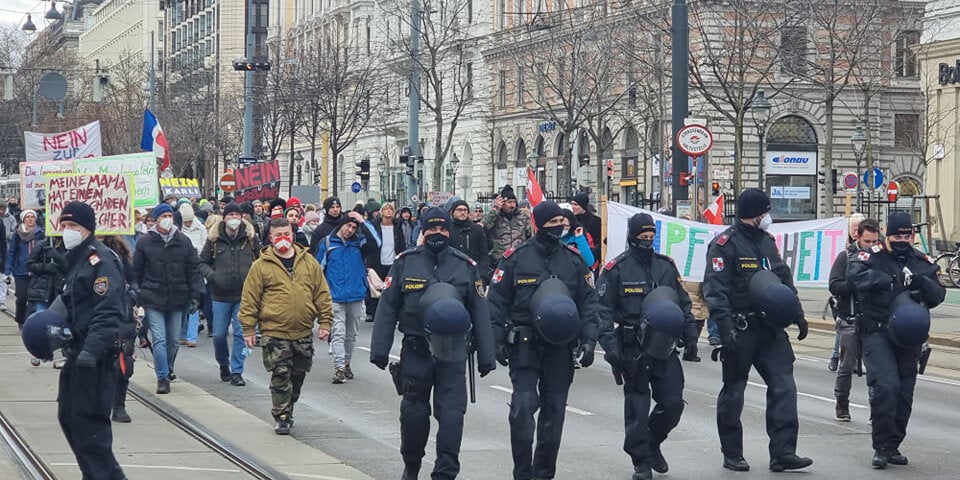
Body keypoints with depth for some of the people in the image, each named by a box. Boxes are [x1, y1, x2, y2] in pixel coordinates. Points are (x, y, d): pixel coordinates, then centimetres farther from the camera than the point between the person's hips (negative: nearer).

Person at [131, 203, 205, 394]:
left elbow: (193, 271, 8)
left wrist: (195, 296, 3)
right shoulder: (145, 242, 0)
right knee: (159, 339, -10)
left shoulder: (183, 242, 6)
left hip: (177, 299, 3)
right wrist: (134, 291, -3)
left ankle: (167, 369, 36)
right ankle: (162, 378, -7)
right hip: (153, 299, -3)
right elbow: (136, 271, 6)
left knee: (173, 340, 12)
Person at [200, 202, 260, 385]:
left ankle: (236, 372, 4)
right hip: (220, 295, 1)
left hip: (244, 295, -1)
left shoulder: (251, 237, 2)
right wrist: (211, 275, -10)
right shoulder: (214, 238, 2)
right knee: (219, 334, 6)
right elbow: (202, 262, 9)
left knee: (241, 333, -4)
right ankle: (223, 364, 31)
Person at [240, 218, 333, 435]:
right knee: (280, 376, -5)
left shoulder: (309, 263, 6)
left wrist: (324, 322, 6)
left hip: (303, 333, 4)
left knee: (298, 376, 13)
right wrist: (249, 329, -4)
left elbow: (322, 294, 10)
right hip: (274, 333, -4)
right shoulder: (261, 265, -3)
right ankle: (282, 418, 3)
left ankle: (287, 411, 30)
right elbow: (249, 299, -1)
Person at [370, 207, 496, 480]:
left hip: (452, 353, 0)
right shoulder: (405, 262, 3)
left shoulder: (465, 266, 5)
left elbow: (479, 312, 7)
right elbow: (387, 308, 3)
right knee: (414, 412, 9)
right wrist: (380, 350, -3)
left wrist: (486, 356, 4)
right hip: (415, 352, 0)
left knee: (451, 414, -8)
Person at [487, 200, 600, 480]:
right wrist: (497, 341, -6)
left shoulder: (574, 260, 8)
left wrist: (588, 340, 0)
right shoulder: (516, 258, -1)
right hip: (525, 344, -3)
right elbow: (497, 301, 1)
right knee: (523, 407, -12)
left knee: (554, 410, 7)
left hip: (561, 347, 3)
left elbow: (588, 302, 10)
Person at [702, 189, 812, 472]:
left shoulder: (767, 242, 16)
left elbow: (784, 280, 24)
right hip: (740, 330, -6)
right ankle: (732, 454, 14)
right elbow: (715, 290, -15)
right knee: (733, 391, 4)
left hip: (770, 329, 6)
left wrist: (797, 315, 16)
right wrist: (725, 328, -24)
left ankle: (783, 452, -5)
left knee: (783, 387, -5)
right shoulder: (725, 244, -8)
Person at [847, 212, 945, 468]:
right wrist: (888, 281, -26)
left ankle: (893, 446, 22)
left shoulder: (924, 263, 10)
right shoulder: (873, 256, -2)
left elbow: (938, 295, 5)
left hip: (908, 338, 5)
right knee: (885, 385, -19)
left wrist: (922, 282, -16)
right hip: (877, 333, -5)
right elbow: (855, 273, -21)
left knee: (904, 393, 8)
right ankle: (882, 446, -10)